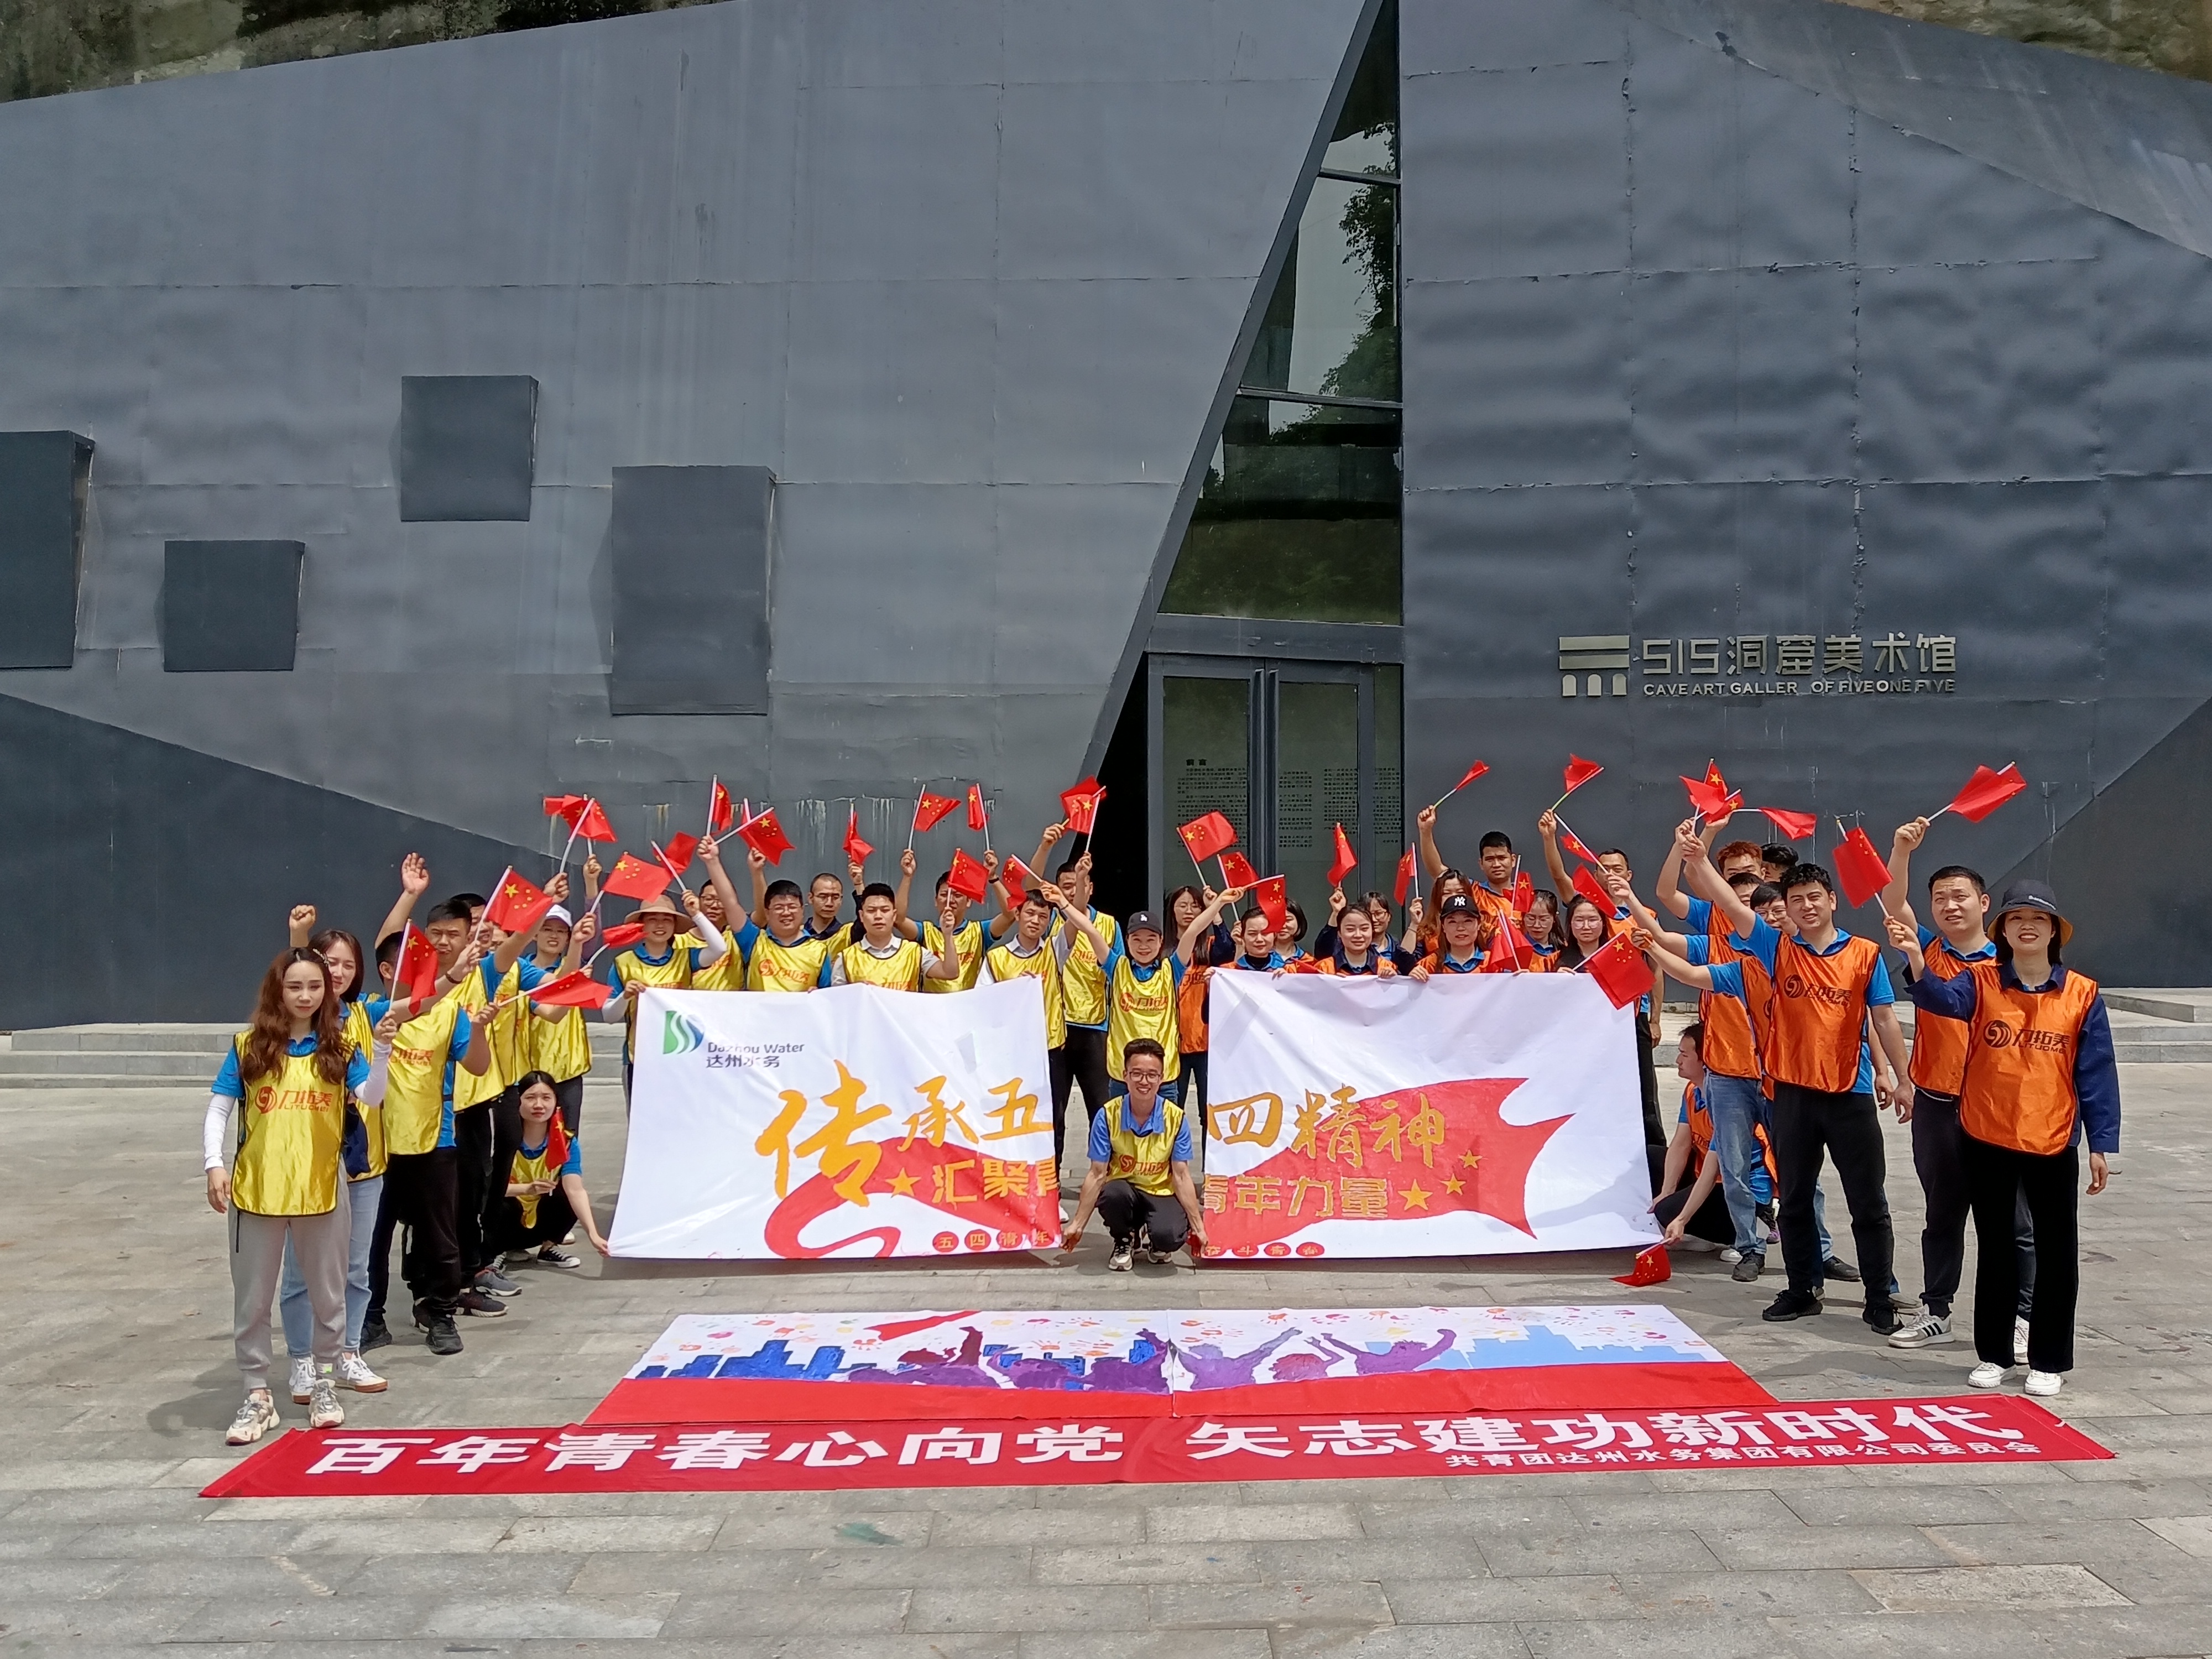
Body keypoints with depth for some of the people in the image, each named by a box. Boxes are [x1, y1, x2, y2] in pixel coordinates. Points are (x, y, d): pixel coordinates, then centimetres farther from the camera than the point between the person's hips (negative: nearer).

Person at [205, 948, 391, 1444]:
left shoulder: (339, 1048, -1)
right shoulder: (249, 1047, -1)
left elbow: (371, 1097, -14)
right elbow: (217, 1110, 0)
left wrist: (383, 1050, -29)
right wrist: (215, 1165, -12)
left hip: (322, 1190, 0)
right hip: (257, 1191, 0)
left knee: (328, 1294, 12)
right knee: (252, 1300, 9)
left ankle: (324, 1383, 30)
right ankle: (258, 1396, 23)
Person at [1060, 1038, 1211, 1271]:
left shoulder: (1176, 1119, -10)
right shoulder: (1108, 1117, -11)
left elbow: (1181, 1177, -5)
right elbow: (1097, 1175, -7)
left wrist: (1198, 1227, -8)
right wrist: (1078, 1225, -7)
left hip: (1161, 1194, 0)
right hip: (1124, 1190, 1)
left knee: (1169, 1237, -32)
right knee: (1114, 1193, -37)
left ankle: (1154, 1239, 9)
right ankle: (1124, 1242, -2)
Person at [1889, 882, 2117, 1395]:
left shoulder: (2082, 995, -2)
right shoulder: (1981, 982, -3)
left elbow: (2096, 1075, 0)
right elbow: (1942, 998, -26)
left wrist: (2101, 1145, -2)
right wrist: (1915, 958, -46)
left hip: (2053, 1146, 0)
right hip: (1987, 1142, 0)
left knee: (2056, 1252, 8)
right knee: (1995, 1249, 12)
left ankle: (2049, 1360, 22)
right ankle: (1994, 1354, 25)